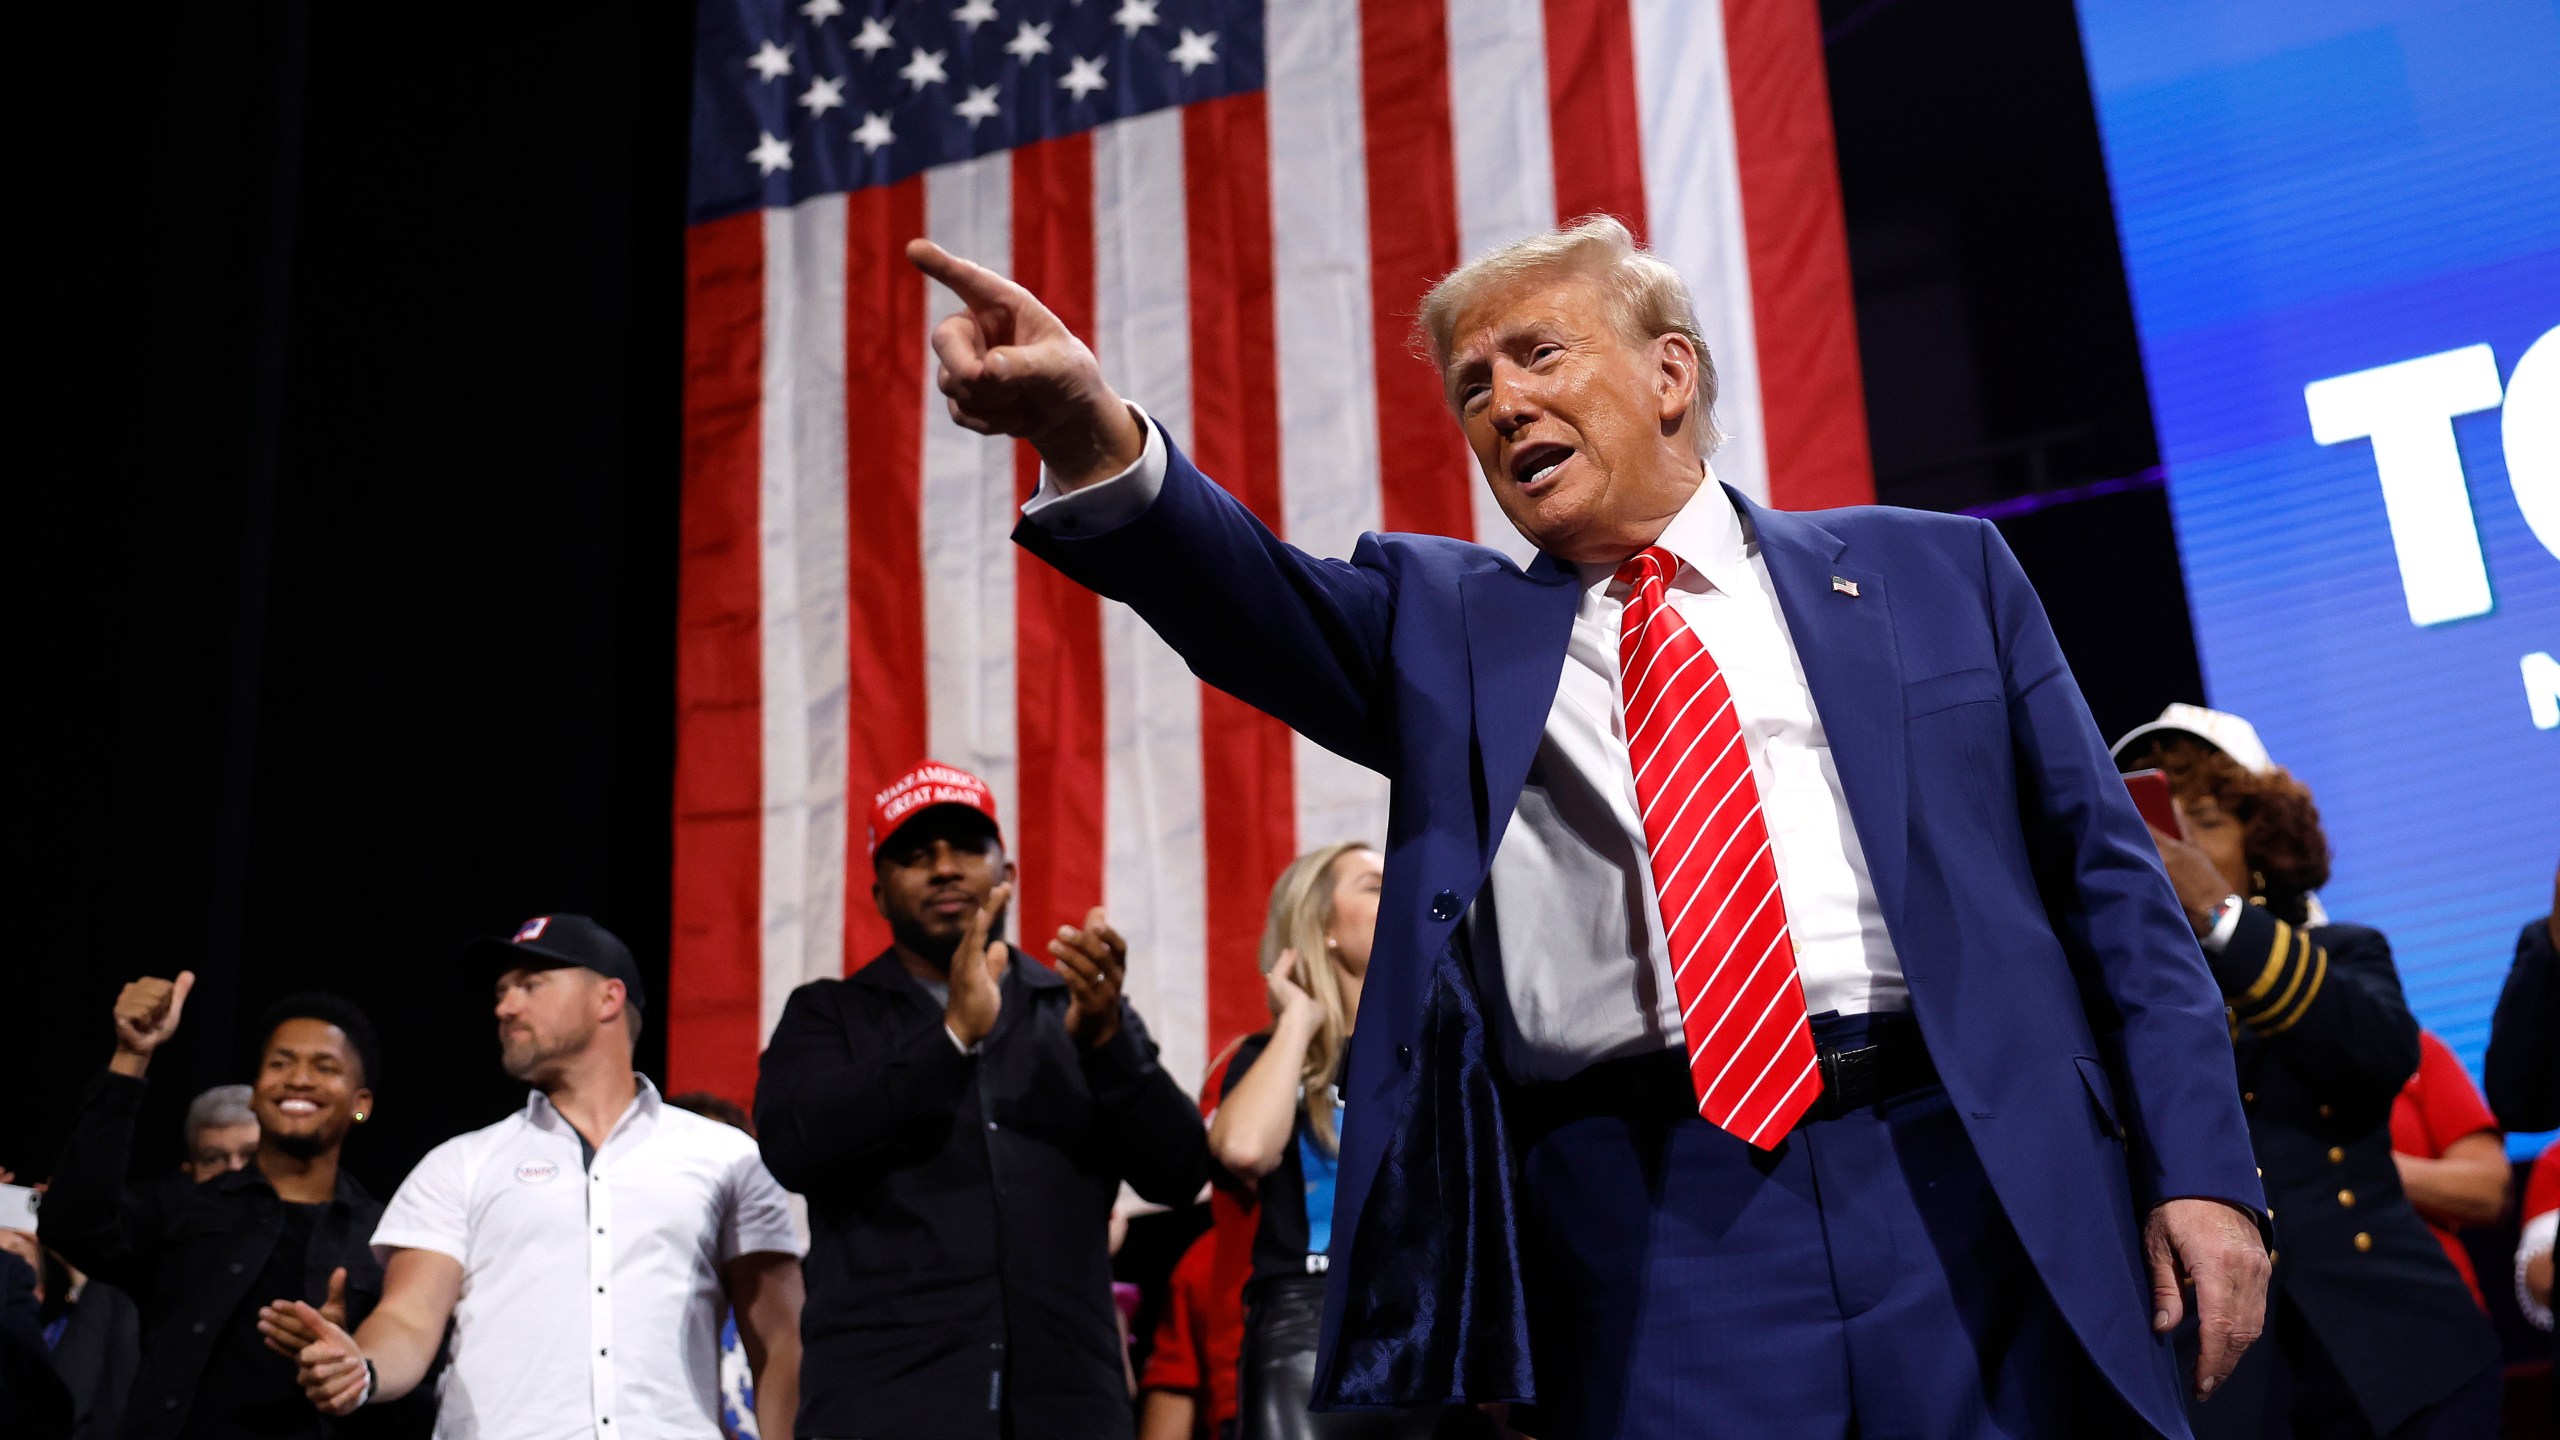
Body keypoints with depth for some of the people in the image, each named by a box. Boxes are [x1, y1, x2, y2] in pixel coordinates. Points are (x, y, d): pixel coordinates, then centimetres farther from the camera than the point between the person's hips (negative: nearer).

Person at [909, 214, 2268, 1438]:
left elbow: (2104, 873, 10)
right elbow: (1262, 605, -7)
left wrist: (2199, 1165, 1)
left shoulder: (1934, 569, 13)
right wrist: (1098, 440, -27)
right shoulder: (1444, 624, 13)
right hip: (1647, 1238, 0)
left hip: (1976, 1195, 1)